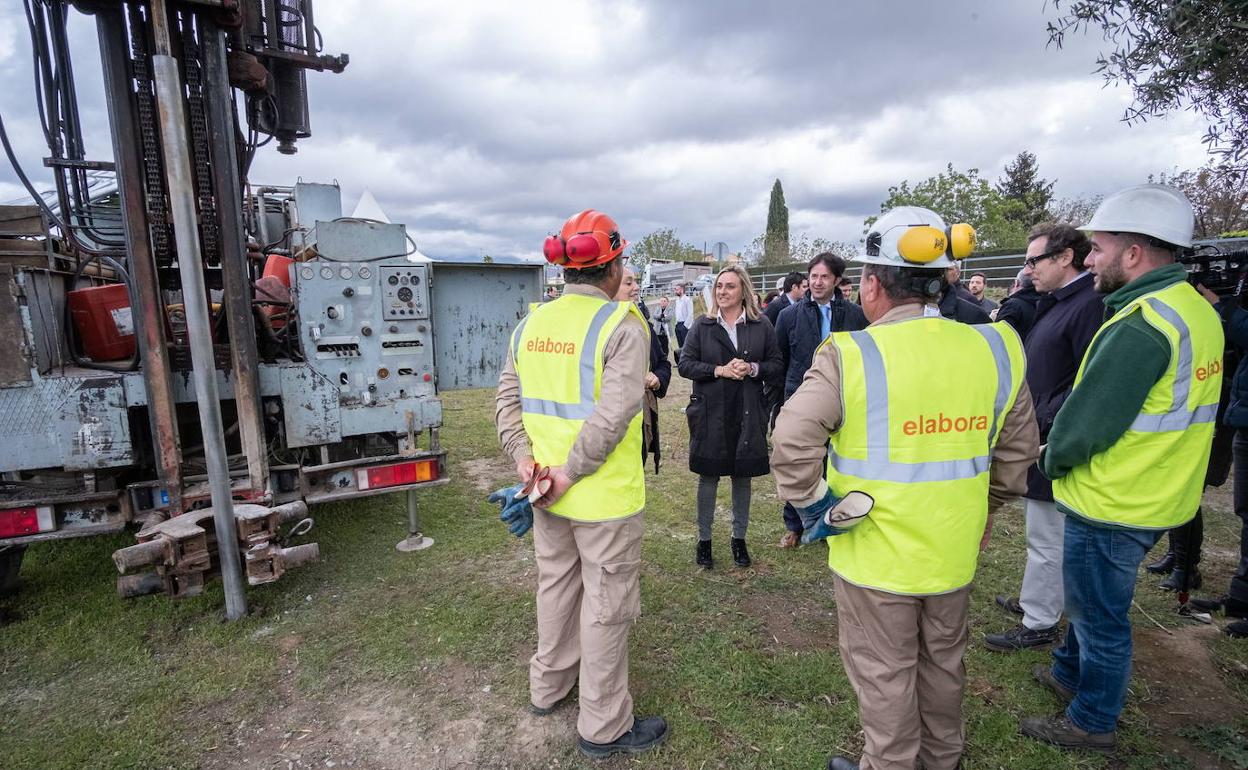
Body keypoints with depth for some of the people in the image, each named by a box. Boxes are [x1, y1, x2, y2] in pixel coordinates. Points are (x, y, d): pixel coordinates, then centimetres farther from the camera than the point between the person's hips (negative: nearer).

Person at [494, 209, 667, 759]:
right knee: (605, 605, 9)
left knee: (555, 585, 24)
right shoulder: (621, 327, -16)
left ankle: (548, 687, 45)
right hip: (605, 495, -6)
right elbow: (613, 414, -24)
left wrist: (523, 456, -4)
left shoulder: (532, 324, 3)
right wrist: (571, 472, -17)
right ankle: (604, 727, 28)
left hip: (546, 493, 6)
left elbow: (507, 400, 2)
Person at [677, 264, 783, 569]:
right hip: (710, 413, -1)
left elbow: (777, 366, 4)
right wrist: (719, 370, -14)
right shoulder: (702, 325, 1)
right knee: (708, 477, 7)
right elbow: (684, 364, -3)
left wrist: (752, 368, -14)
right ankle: (704, 539, 24)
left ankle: (739, 538, 29)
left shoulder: (761, 326, 2)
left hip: (748, 414, 1)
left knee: (742, 476, 12)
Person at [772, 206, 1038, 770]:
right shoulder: (994, 348, -5)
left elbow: (792, 444, -26)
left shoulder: (849, 356, -21)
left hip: (874, 555, -5)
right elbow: (1018, 448, 6)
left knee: (884, 676, 16)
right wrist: (987, 508, 18)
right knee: (943, 664, 27)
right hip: (954, 551, 6)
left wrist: (812, 504, -9)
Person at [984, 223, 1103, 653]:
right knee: (1043, 532, 22)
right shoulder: (1053, 303, 11)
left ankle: (1039, 625, 19)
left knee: (1047, 539, 4)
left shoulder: (1090, 305, -19)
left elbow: (1088, 383, -24)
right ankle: (1035, 601, 38)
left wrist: (1043, 425, -21)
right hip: (1035, 436, 10)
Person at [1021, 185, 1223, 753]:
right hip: (1155, 494, 9)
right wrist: (1062, 455, 6)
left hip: (1112, 508, -9)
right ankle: (1070, 672, 47)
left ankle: (1092, 722, 30)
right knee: (1091, 598, 26)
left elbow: (1085, 423, -24)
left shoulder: (1140, 327, -26)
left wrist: (1052, 460, -4)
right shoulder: (1196, 310, 5)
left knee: (1100, 616, 10)